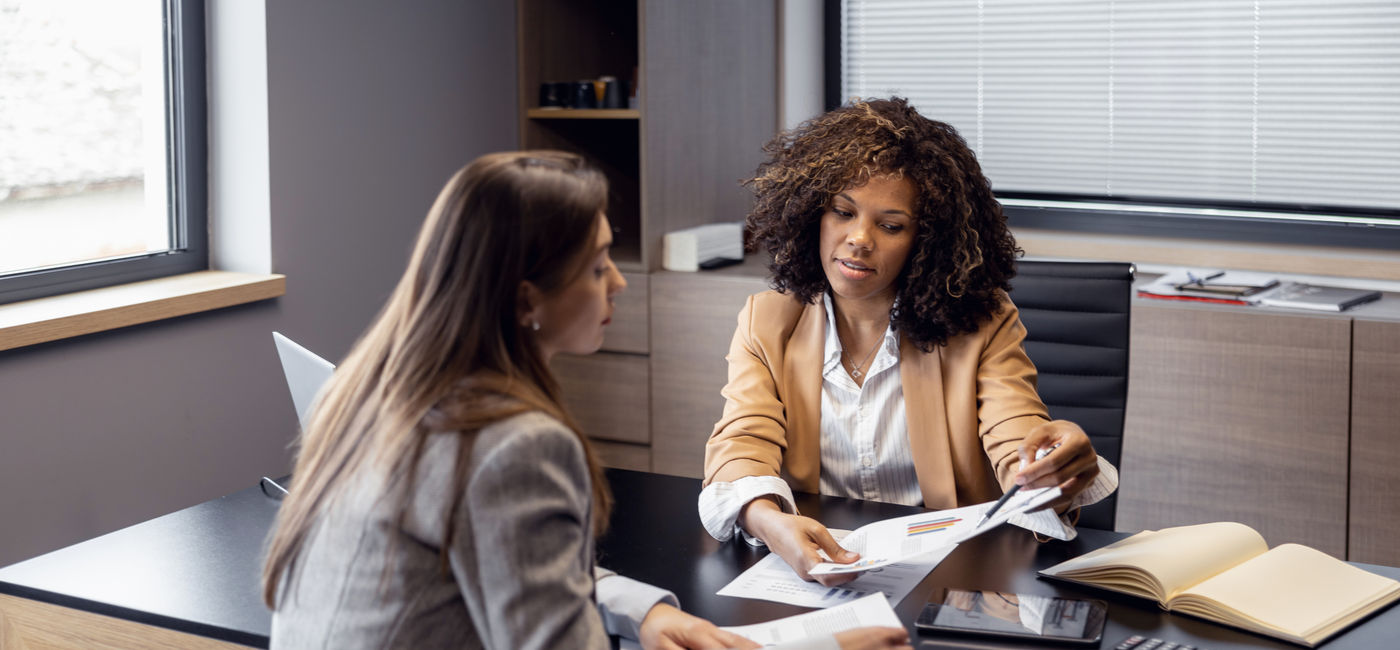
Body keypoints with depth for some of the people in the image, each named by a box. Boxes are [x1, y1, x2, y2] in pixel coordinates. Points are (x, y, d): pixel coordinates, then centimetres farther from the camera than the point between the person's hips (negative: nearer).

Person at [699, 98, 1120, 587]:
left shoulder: (982, 326, 1)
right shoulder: (766, 324, 7)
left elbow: (1020, 460, -9)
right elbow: (741, 446, -5)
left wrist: (1058, 474, -36)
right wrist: (770, 521, -29)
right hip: (809, 572, 0)